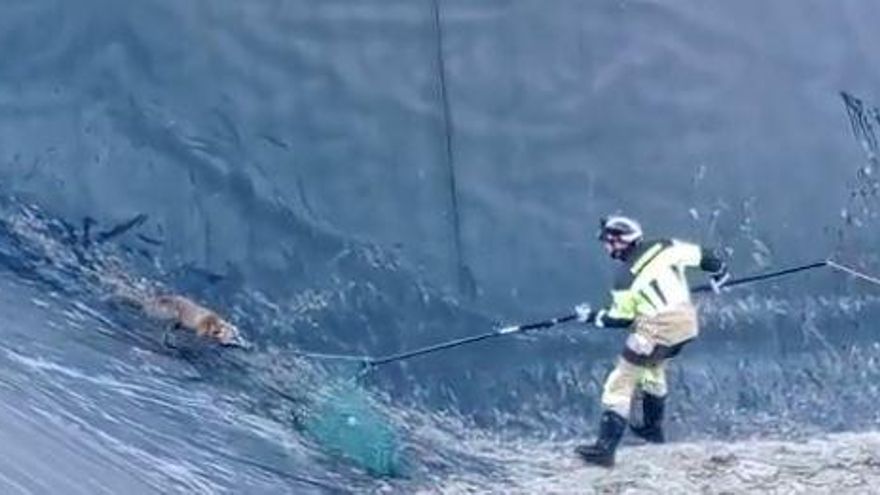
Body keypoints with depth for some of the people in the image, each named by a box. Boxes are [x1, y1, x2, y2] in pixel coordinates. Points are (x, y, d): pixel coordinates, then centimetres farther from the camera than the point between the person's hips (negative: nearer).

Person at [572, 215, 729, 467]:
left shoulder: (625, 278, -11)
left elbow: (621, 318, -3)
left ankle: (605, 448, -11)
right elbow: (701, 255, 6)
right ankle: (653, 428, 47)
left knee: (620, 385, -3)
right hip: (687, 321, 7)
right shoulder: (665, 247, 2)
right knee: (653, 368, 33)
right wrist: (719, 270, 26)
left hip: (657, 330, -7)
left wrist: (593, 316, 12)